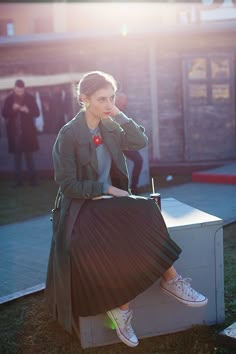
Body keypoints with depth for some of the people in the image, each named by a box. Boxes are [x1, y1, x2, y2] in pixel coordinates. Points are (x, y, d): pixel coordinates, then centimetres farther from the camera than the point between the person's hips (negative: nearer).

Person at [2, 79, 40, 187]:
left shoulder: (30, 98, 0)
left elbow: (37, 113, 0)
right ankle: (18, 179, 12)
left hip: (28, 132, -1)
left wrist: (27, 110, -19)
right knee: (17, 157, 6)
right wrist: (13, 109, -17)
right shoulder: (9, 99, 2)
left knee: (29, 156, 3)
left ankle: (33, 178, 10)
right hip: (14, 132, 1)